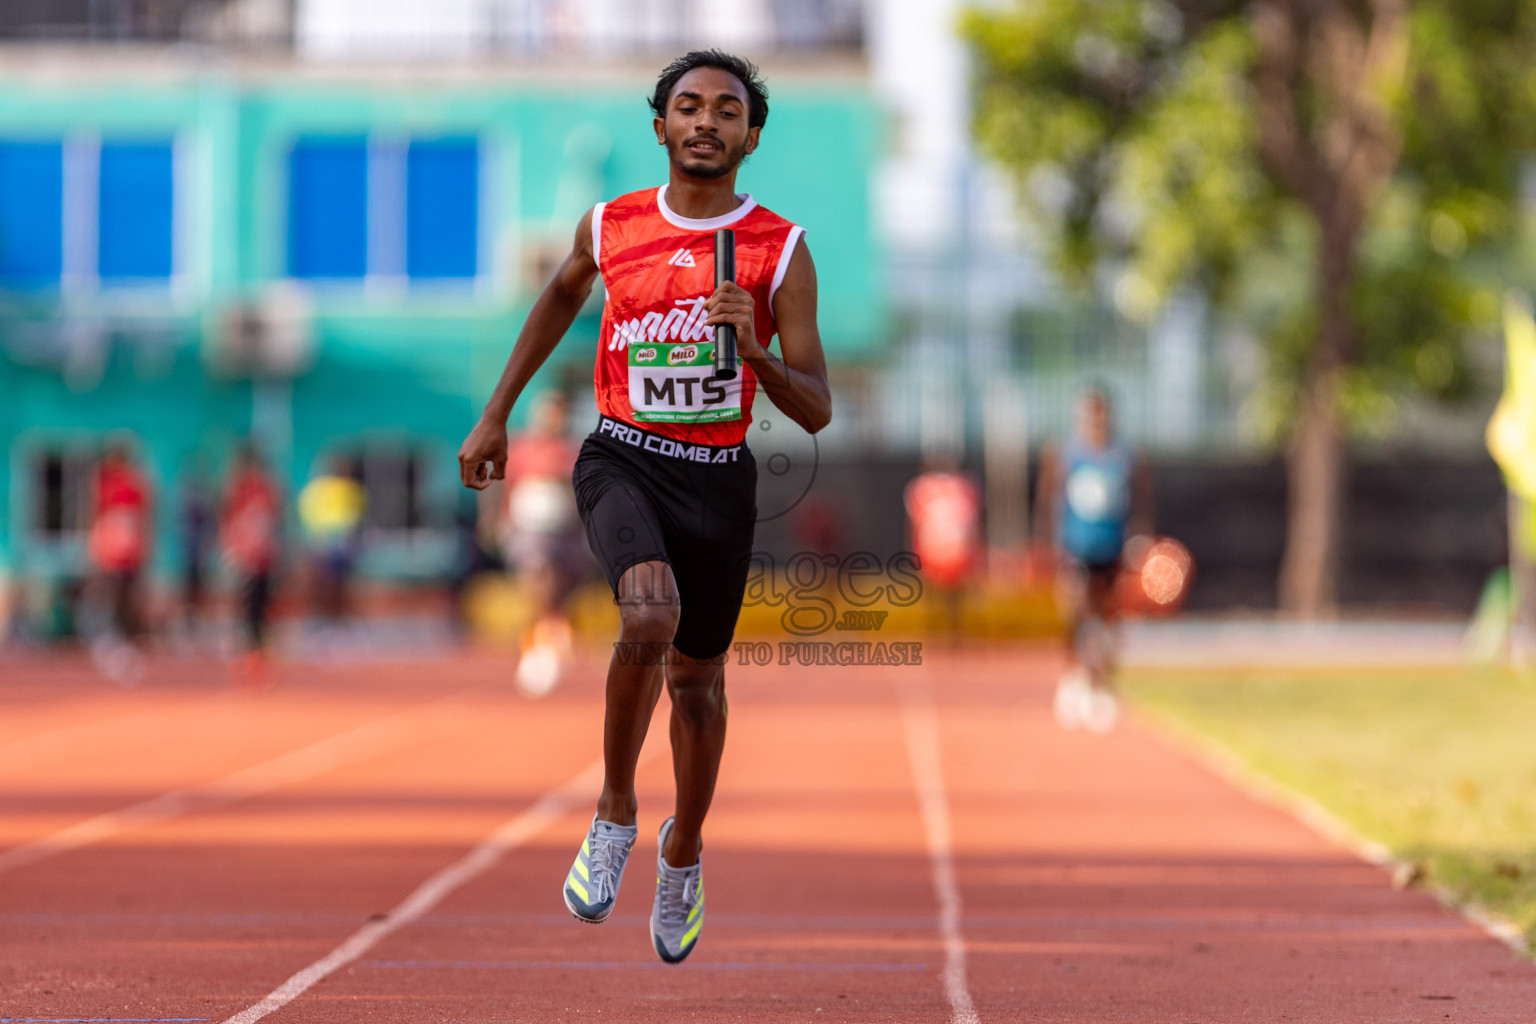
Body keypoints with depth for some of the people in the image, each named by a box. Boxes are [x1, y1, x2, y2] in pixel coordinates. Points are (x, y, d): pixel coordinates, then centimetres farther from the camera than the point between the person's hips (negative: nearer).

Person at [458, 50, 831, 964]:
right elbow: (563, 296, 23)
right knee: (650, 615, -29)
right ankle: (615, 814, -8)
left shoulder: (782, 252, -6)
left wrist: (753, 347, -25)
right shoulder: (610, 227, -1)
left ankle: (684, 852, 40)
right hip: (623, 460, -1)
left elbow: (817, 411, -6)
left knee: (698, 676, 13)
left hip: (720, 476, 1)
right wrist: (497, 415, 24)